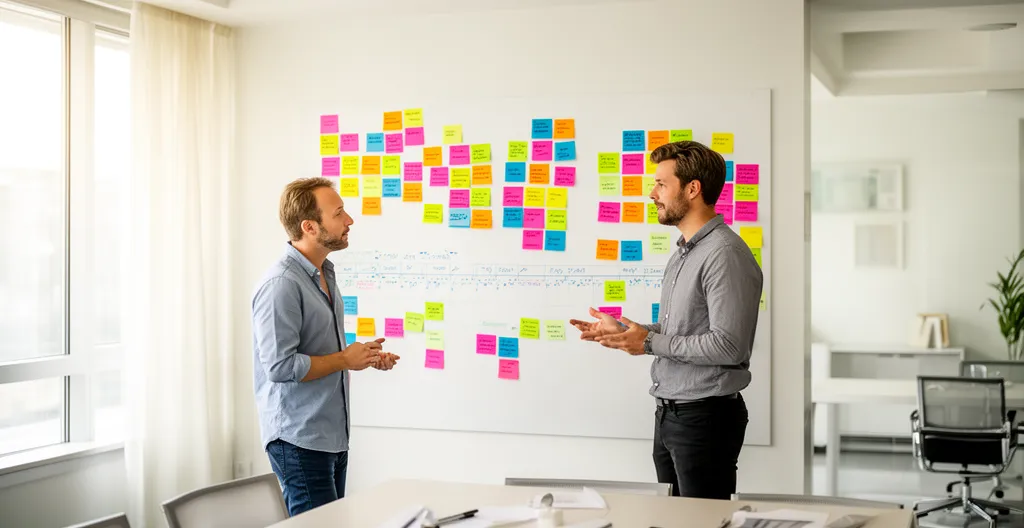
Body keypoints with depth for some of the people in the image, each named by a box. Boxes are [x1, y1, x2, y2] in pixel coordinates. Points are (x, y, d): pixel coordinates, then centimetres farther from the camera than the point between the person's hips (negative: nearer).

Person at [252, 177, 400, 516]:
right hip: (299, 440, -9)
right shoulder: (281, 285, -19)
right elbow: (280, 366, -25)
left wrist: (363, 356, 6)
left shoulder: (324, 274, 13)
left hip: (333, 437, 9)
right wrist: (344, 360, -15)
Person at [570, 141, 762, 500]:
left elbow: (728, 346, -24)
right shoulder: (682, 254, 15)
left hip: (705, 416, -10)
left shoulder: (725, 254, -18)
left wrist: (649, 343, -16)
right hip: (669, 414, 10)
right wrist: (622, 332, 7)